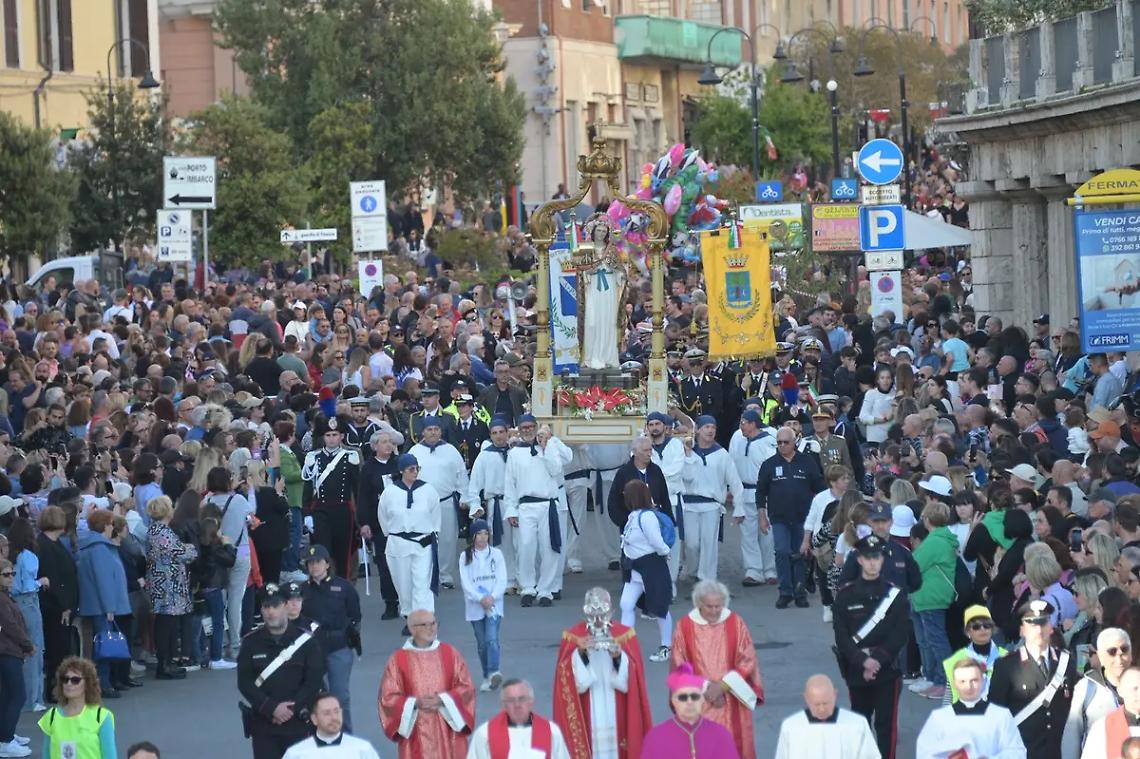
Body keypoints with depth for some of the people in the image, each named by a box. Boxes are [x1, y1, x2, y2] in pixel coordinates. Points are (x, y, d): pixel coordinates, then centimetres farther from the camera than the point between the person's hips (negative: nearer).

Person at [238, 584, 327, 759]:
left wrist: (292, 709, -13)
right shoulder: (251, 643, 2)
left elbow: (314, 681, -3)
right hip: (263, 726, 0)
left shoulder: (306, 641, -1)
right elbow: (244, 683, -3)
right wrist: (272, 708, -14)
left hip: (299, 723, 0)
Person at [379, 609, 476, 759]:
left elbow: (466, 688, 3)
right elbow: (388, 697, -2)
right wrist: (416, 703, -17)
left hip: (448, 733, 2)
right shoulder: (398, 660, -1)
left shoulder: (450, 654, 5)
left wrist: (443, 700, -14)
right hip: (416, 736, -1)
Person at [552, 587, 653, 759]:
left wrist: (618, 656, -20)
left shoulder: (625, 634, 4)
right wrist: (581, 653, -20)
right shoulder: (573, 636, 2)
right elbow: (569, 680, -4)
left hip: (616, 714, 1)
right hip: (587, 715, -1)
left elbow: (630, 679, -2)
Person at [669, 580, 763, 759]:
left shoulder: (735, 623, 0)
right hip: (699, 703, -1)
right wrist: (705, 689, -10)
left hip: (731, 705, 1)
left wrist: (722, 685, -11)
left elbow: (748, 662, -1)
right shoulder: (685, 627, -2)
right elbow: (680, 667, -1)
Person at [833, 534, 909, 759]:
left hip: (887, 670, -1)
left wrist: (878, 659, -15)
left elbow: (900, 633, -5)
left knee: (885, 724, -2)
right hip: (857, 671, 1)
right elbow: (841, 636, -5)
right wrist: (863, 661, -18)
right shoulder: (845, 595, 0)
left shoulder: (895, 594, 0)